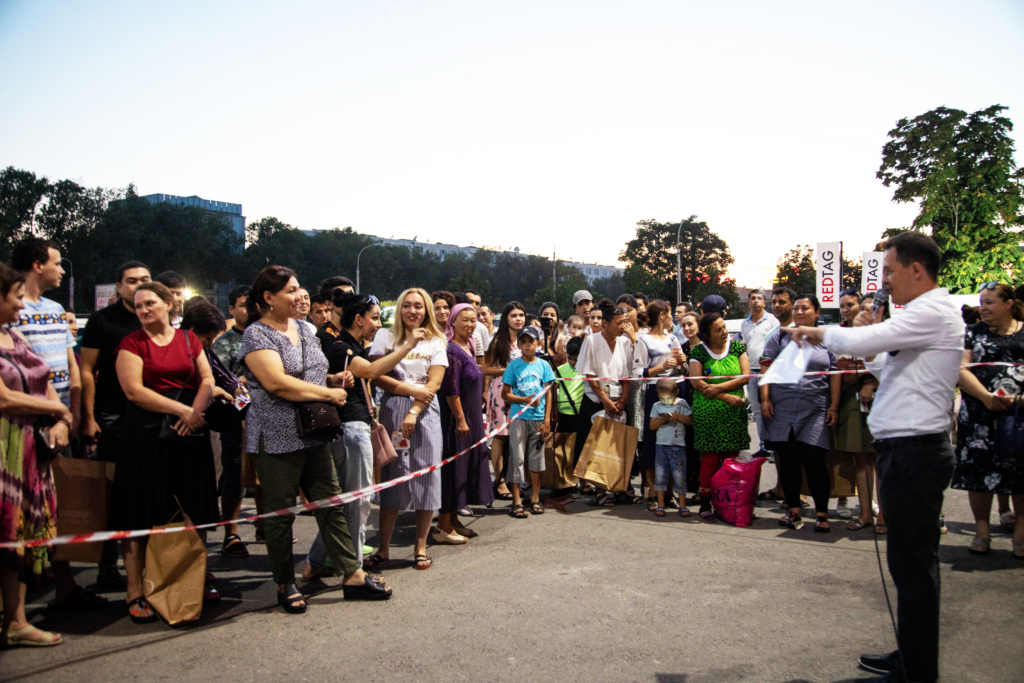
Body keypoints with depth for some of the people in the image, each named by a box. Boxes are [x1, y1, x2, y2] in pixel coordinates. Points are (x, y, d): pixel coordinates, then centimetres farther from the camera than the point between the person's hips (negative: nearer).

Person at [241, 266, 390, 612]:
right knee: (280, 512, 5)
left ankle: (352, 575, 14)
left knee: (331, 503, 8)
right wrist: (328, 393, -16)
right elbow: (276, 382, -22)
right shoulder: (256, 334, -9)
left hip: (314, 434, 7)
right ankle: (285, 584, 20)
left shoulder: (304, 329, 14)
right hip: (278, 437, -7)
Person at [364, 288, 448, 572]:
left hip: (425, 413, 1)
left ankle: (421, 547, 11)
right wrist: (411, 389, -10)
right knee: (392, 476, -2)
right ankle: (383, 550, 4)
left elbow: (434, 383, -1)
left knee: (426, 476, 0)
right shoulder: (385, 336, 9)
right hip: (392, 411, -1)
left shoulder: (436, 342, 10)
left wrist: (413, 412, -12)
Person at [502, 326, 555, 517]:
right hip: (518, 417, -2)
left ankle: (535, 498, 20)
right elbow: (505, 394, 0)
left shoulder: (543, 365, 5)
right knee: (517, 458, -1)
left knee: (536, 457, 9)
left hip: (538, 418, 2)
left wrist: (547, 419, -1)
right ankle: (516, 501, 5)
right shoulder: (514, 365, 0)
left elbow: (548, 393, 5)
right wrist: (525, 400, -14)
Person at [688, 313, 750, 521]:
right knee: (710, 458, -3)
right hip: (708, 414, -2)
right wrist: (728, 397, -11)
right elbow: (697, 383, -9)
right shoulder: (698, 352, 0)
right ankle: (705, 504, 5)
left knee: (733, 458, 1)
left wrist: (719, 388, -12)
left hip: (734, 414, 2)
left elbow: (745, 376, 0)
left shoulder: (737, 347, 8)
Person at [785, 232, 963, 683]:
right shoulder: (927, 315, 18)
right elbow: (891, 373, 20)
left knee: (912, 564, -2)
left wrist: (818, 333, -7)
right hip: (910, 449, 11)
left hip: (914, 452, -11)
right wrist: (870, 348, 9)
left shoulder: (931, 313, -15)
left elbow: (857, 341, -25)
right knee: (913, 561, 18)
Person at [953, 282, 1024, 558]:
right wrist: (986, 396, -13)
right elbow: (961, 369, 2)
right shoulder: (973, 333, 10)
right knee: (979, 471, 1)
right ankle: (982, 530, 12)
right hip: (979, 414, 1)